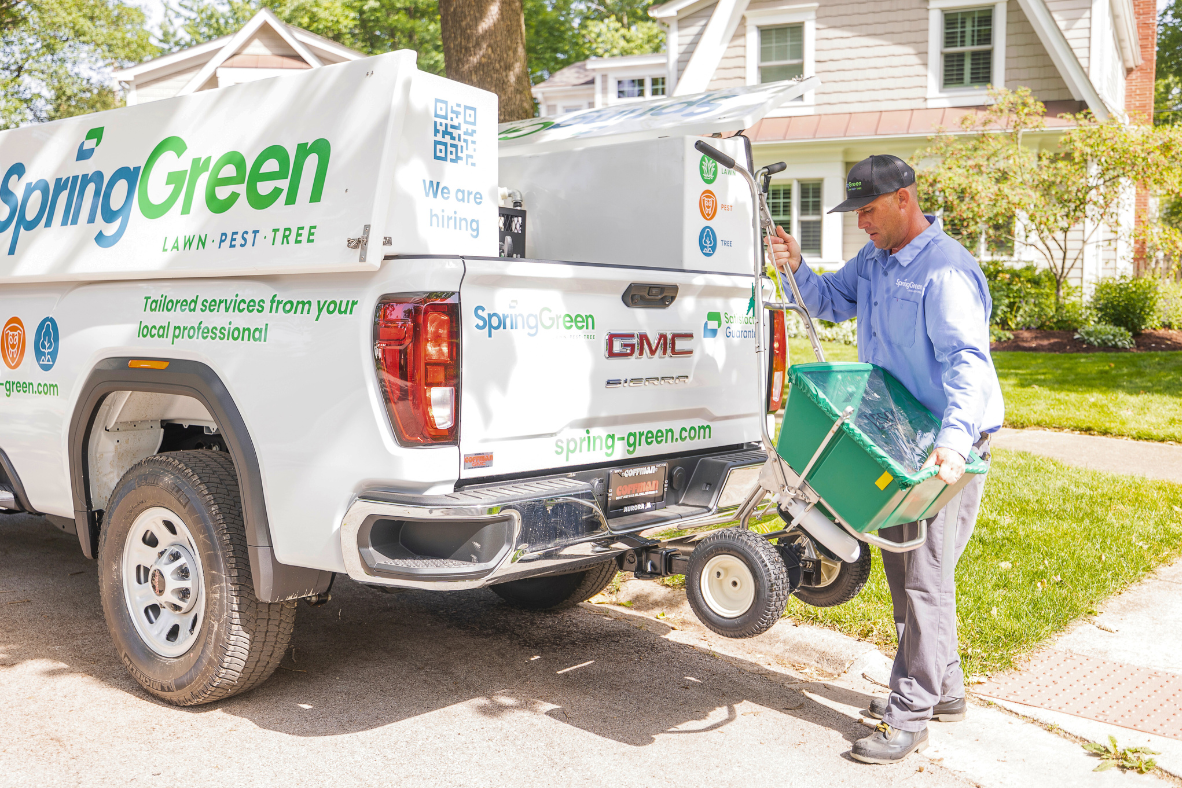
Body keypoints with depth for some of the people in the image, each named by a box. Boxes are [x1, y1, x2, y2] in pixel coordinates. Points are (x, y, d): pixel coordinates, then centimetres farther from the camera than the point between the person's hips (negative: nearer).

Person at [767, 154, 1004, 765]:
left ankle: (910, 715, 4)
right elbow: (831, 301, 20)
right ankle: (942, 688, 32)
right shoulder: (873, 258, 9)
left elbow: (967, 361, -28)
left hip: (950, 447, -10)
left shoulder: (946, 271, -21)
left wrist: (953, 439, -40)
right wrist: (797, 268, -1)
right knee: (901, 564, 16)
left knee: (925, 574, -6)